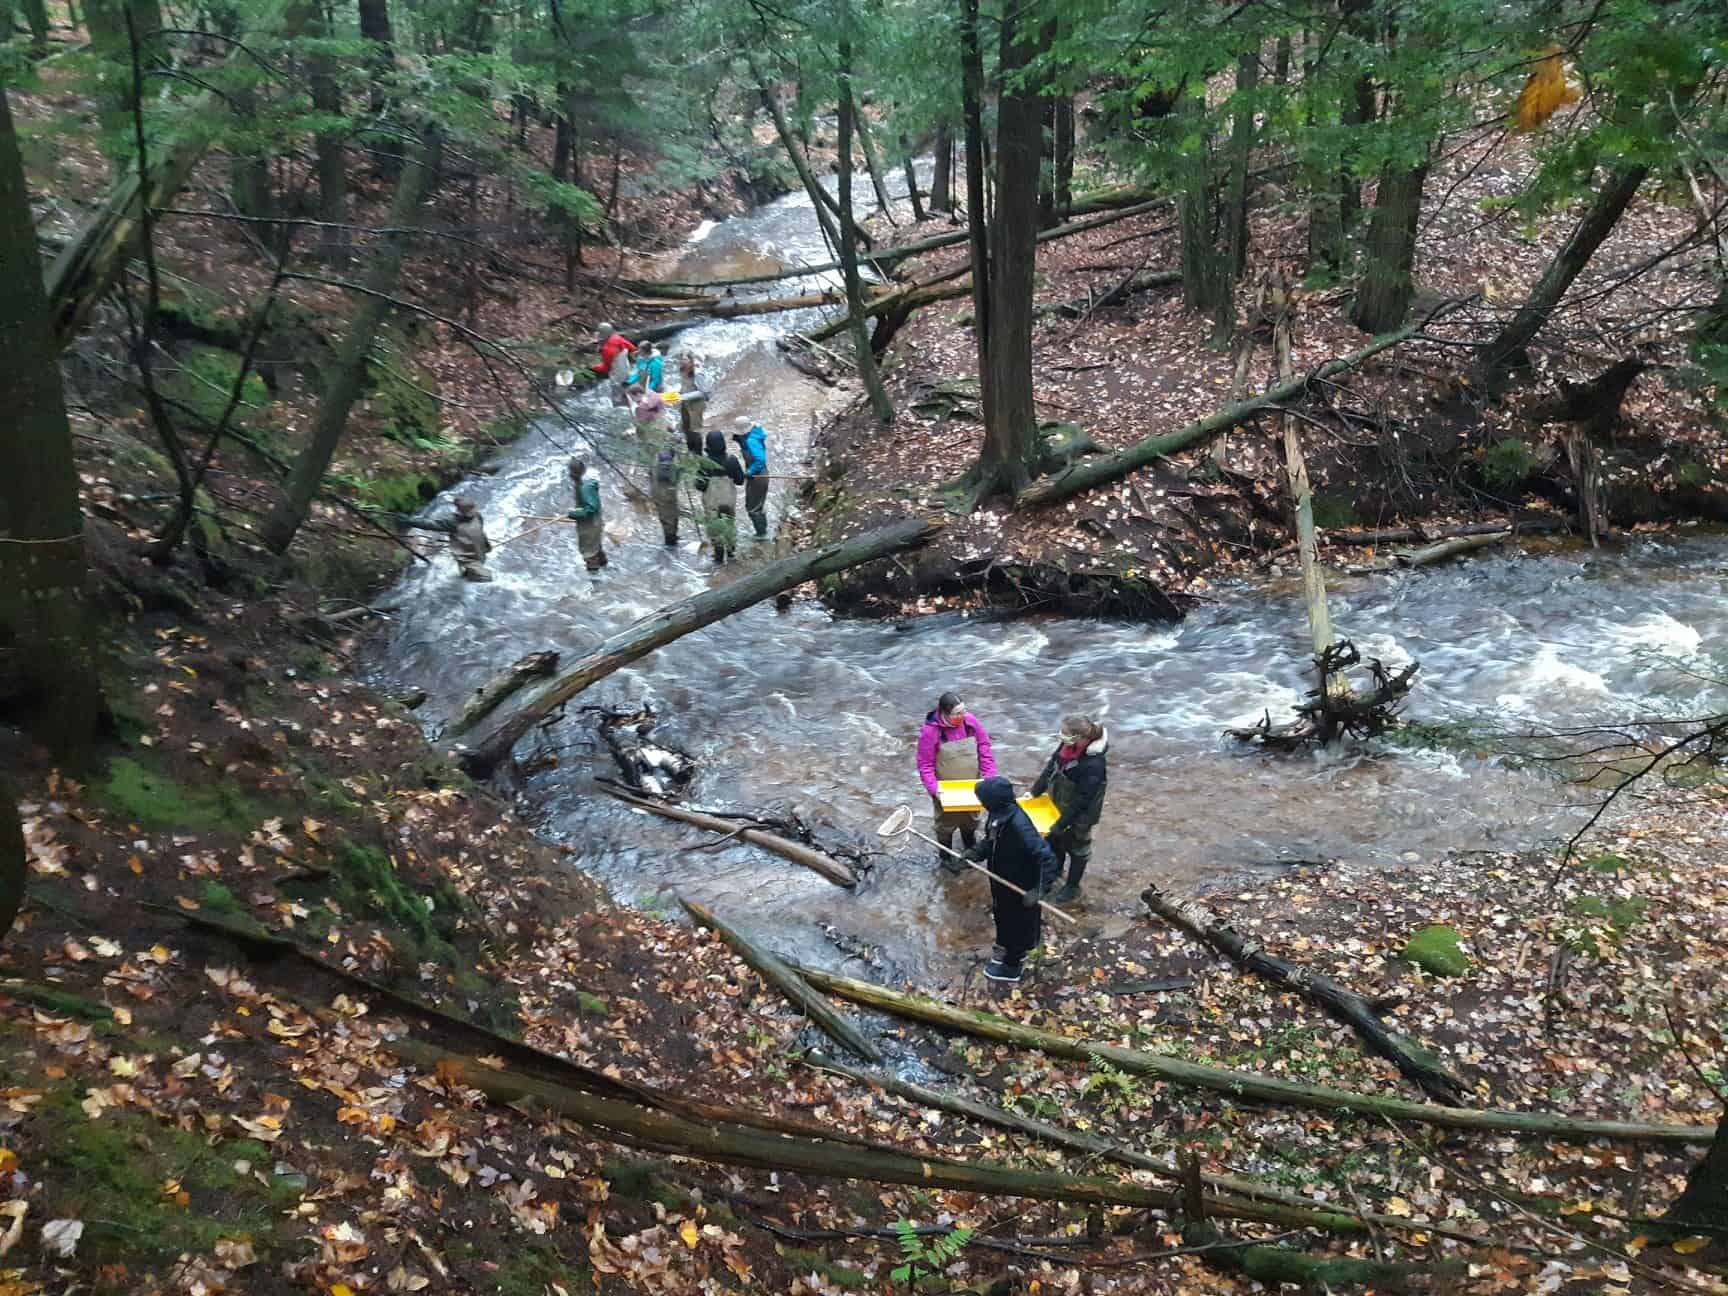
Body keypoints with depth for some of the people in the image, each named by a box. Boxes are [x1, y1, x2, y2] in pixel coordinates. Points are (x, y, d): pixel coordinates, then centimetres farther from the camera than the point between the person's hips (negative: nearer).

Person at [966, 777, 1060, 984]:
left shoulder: (1018, 825, -38)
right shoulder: (999, 815, -12)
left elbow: (1046, 857, -36)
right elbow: (991, 841, 9)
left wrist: (1039, 889, -40)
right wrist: (976, 853, -8)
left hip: (1019, 888, -8)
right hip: (1002, 881, 8)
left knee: (1016, 925, 16)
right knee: (1002, 918, 30)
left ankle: (1013, 966, 37)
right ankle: (1005, 948, 55)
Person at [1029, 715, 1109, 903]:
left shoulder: (1093, 765, -37)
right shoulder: (1067, 746, -17)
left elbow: (1081, 801, -29)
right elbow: (1050, 768, 1)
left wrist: (1060, 825, -22)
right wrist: (1034, 792, 7)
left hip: (1079, 815, -7)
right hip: (1059, 805, 7)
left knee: (1077, 847, 18)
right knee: (1054, 841, 26)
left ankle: (1072, 886, 41)